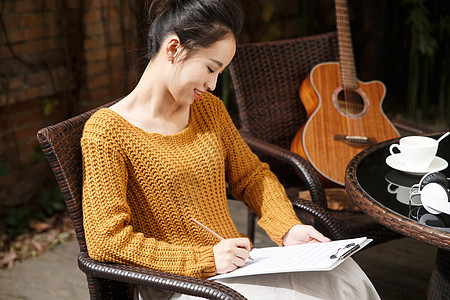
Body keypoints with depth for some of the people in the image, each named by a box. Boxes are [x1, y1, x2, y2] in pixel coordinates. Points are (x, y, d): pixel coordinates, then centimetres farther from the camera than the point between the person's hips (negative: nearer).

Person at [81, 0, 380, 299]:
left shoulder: (209, 108, 9)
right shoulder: (106, 132, -12)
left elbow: (251, 175, 18)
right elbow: (106, 241, -17)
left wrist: (287, 227, -1)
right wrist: (206, 259, -20)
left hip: (235, 262, 7)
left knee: (344, 275, -13)